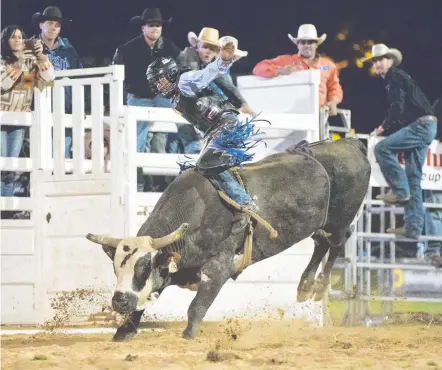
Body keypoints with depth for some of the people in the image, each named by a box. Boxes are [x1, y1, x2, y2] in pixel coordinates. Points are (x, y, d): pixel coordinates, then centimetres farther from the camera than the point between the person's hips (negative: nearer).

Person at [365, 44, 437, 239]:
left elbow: (399, 106, -17)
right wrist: (386, 129, 17)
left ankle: (400, 191, -13)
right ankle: (413, 227, 3)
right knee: (413, 178, 6)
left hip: (421, 125, -10)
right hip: (423, 127, 10)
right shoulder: (393, 79, 24)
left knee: (382, 148, -16)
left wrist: (384, 126, -7)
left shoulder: (395, 77, -5)